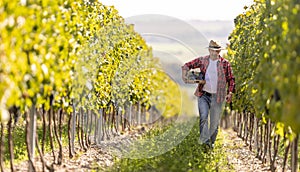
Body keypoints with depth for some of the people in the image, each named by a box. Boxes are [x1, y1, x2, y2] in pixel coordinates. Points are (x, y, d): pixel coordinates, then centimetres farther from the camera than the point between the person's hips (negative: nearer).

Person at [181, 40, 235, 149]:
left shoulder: (225, 63, 1)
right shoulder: (202, 61, 4)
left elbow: (231, 79, 6)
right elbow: (187, 65, 10)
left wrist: (230, 93, -6)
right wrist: (184, 75, -9)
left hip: (217, 96, 0)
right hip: (203, 95, 0)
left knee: (214, 121, 6)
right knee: (203, 116, -17)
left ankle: (211, 142, 21)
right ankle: (204, 140, -15)